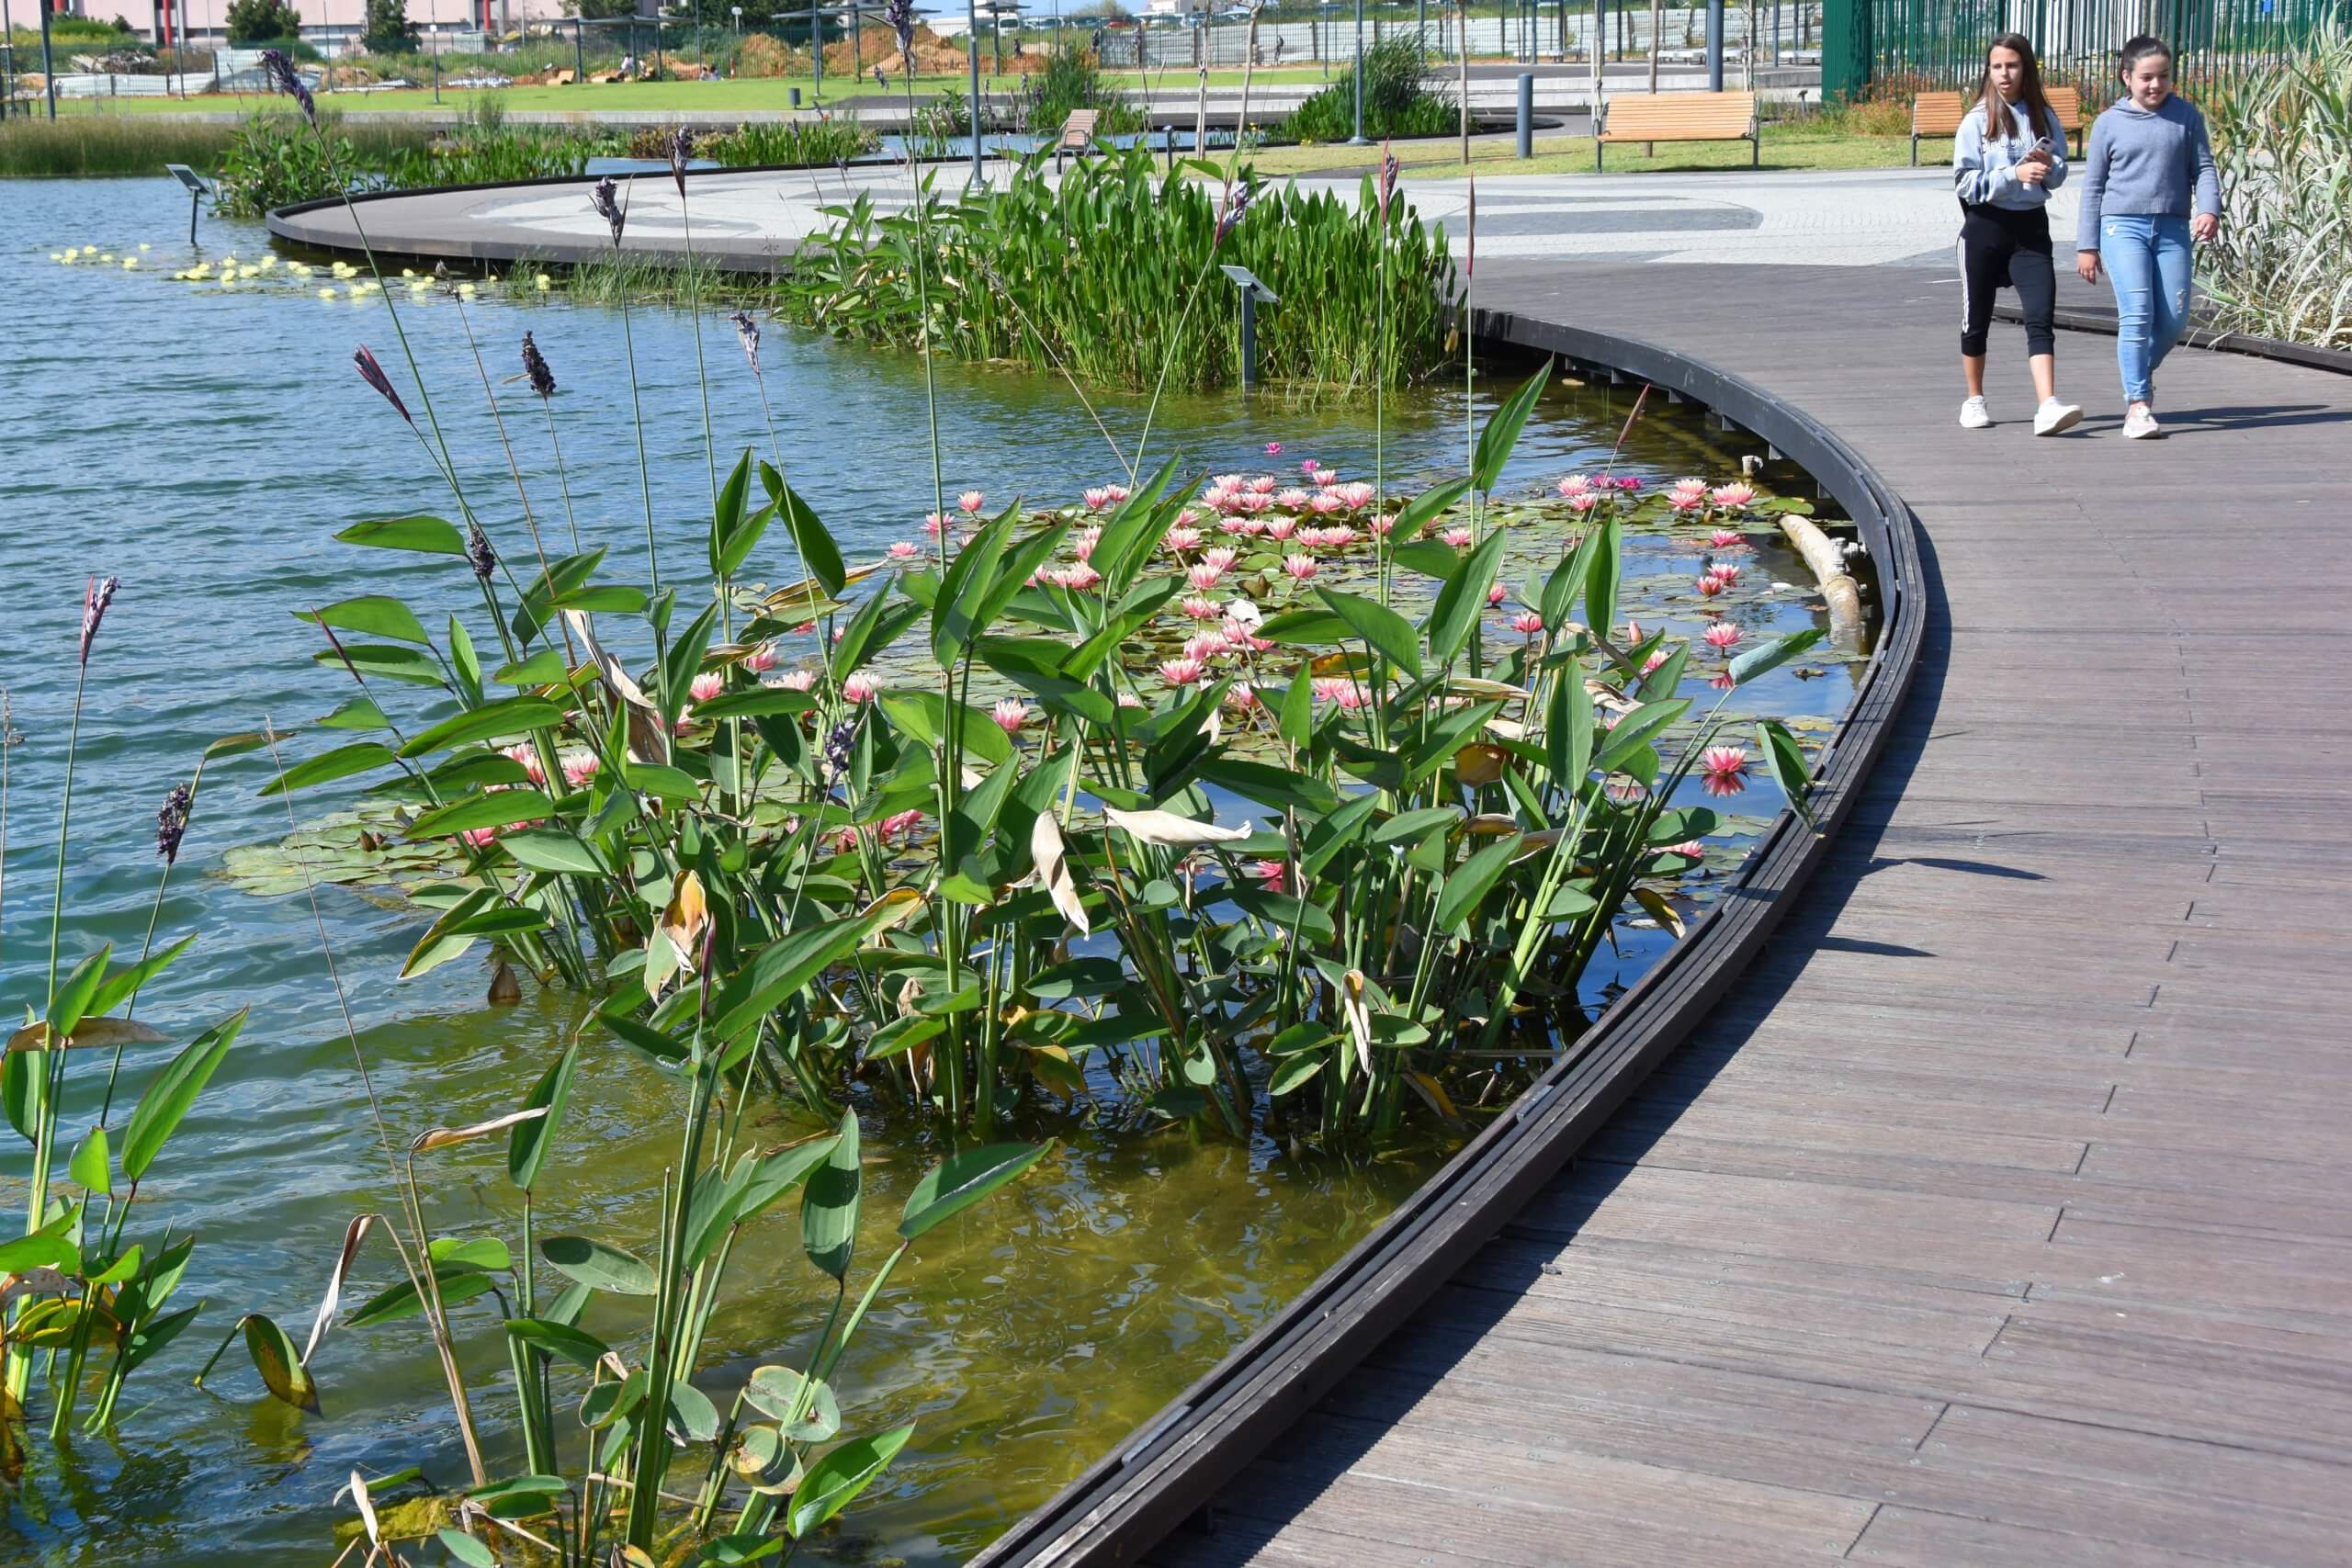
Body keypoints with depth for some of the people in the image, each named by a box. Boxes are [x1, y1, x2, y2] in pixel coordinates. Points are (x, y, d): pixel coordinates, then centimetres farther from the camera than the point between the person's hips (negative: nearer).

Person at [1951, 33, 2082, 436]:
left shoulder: (2044, 118, 6)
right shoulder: (1978, 120, -3)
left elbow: (2058, 175, 10)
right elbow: (1965, 182, -10)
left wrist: (2047, 167, -12)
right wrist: (2015, 173, -21)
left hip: (2031, 226, 1)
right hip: (1985, 226, -1)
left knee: (2040, 316, -13)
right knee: (1977, 319, 10)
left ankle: (2048, 407, -23)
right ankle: (1974, 400, 29)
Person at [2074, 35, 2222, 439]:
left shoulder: (2186, 116, 8)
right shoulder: (2109, 123, 6)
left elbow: (2203, 168, 9)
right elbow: (2093, 186, 10)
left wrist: (2209, 209, -10)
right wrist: (2087, 245, 7)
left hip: (2172, 229, 2)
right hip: (2122, 224, -2)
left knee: (2174, 319, 1)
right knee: (2137, 313, -15)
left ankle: (2141, 372, 31)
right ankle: (2138, 405, -11)